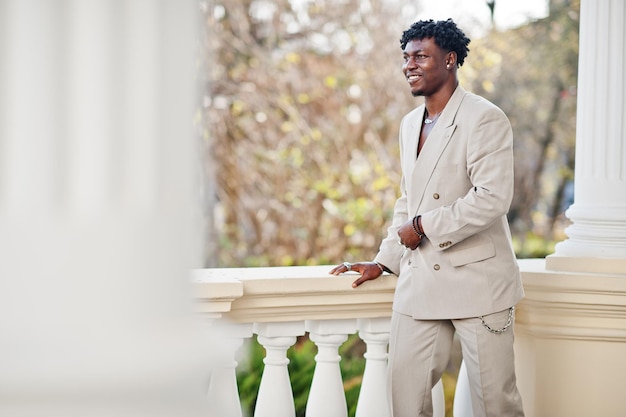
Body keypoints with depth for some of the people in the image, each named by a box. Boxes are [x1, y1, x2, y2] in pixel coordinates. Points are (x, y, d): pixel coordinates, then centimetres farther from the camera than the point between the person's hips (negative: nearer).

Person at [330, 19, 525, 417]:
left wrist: (424, 227, -15)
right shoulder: (410, 124, 16)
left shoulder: (485, 119, -10)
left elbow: (492, 198, -20)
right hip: (419, 282, 7)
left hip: (477, 279, -7)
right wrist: (384, 261, 17)